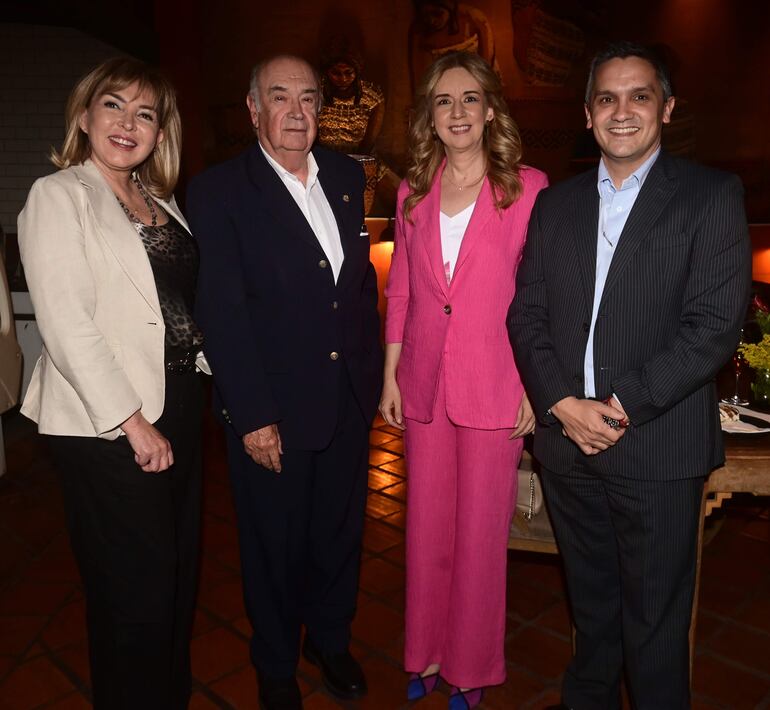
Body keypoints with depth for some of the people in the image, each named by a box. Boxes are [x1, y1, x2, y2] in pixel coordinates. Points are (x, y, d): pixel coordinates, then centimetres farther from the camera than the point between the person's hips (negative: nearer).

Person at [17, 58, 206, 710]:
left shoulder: (162, 203, 14)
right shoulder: (58, 196, -6)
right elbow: (66, 324, -15)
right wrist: (132, 422, -16)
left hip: (177, 411, 7)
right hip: (106, 430, -7)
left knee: (180, 576, 17)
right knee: (135, 591, 4)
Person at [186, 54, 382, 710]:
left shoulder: (346, 176, 7)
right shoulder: (219, 191, -9)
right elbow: (222, 313, -13)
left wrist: (371, 364, 8)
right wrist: (252, 416, -16)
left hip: (349, 399, 5)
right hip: (274, 410, -4)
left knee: (341, 532, 19)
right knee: (276, 545, 14)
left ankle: (331, 639, 45)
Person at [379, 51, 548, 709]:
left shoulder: (528, 187, -4)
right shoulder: (413, 193, 8)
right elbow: (400, 291, 11)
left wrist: (535, 385, -8)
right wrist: (390, 375, 8)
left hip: (495, 386, -3)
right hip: (424, 384, 4)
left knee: (481, 531, 8)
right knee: (427, 526, 14)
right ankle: (428, 654, 35)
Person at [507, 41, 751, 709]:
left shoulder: (711, 195, -3)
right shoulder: (555, 204, 10)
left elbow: (714, 323, -12)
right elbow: (526, 316, 4)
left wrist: (623, 408, -17)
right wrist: (563, 404, -10)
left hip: (659, 448, -4)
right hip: (566, 440, 4)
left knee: (655, 622, 10)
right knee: (591, 605, 22)